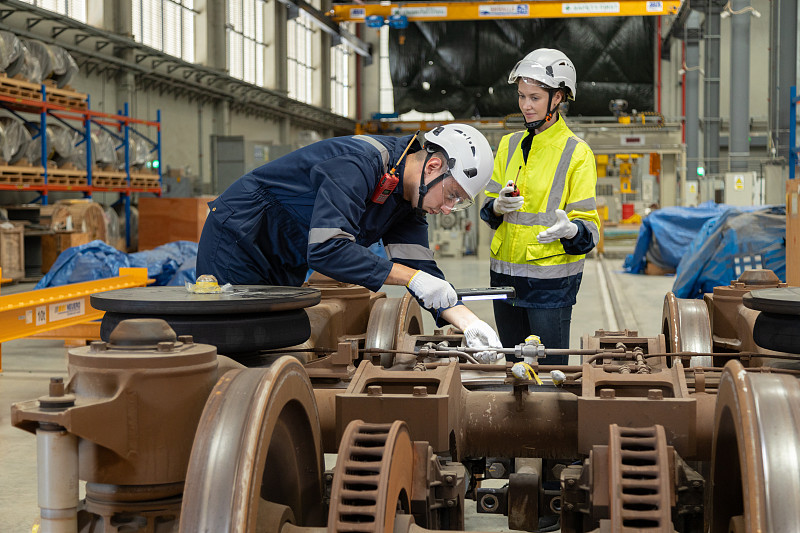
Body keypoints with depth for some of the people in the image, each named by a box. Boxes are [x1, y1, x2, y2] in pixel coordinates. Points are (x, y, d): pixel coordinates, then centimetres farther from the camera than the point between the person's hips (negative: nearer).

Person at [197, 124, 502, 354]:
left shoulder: (408, 202, -1)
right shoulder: (360, 164, -30)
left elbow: (421, 270, -5)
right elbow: (326, 249, -39)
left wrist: (467, 322, -20)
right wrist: (411, 277, -38)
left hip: (285, 269, 8)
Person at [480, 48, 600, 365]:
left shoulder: (576, 153, -6)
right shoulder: (509, 145, 11)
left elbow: (588, 225, -8)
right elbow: (488, 209, 15)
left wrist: (569, 229, -31)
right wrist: (499, 206, -8)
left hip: (552, 277, -5)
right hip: (505, 270, 5)